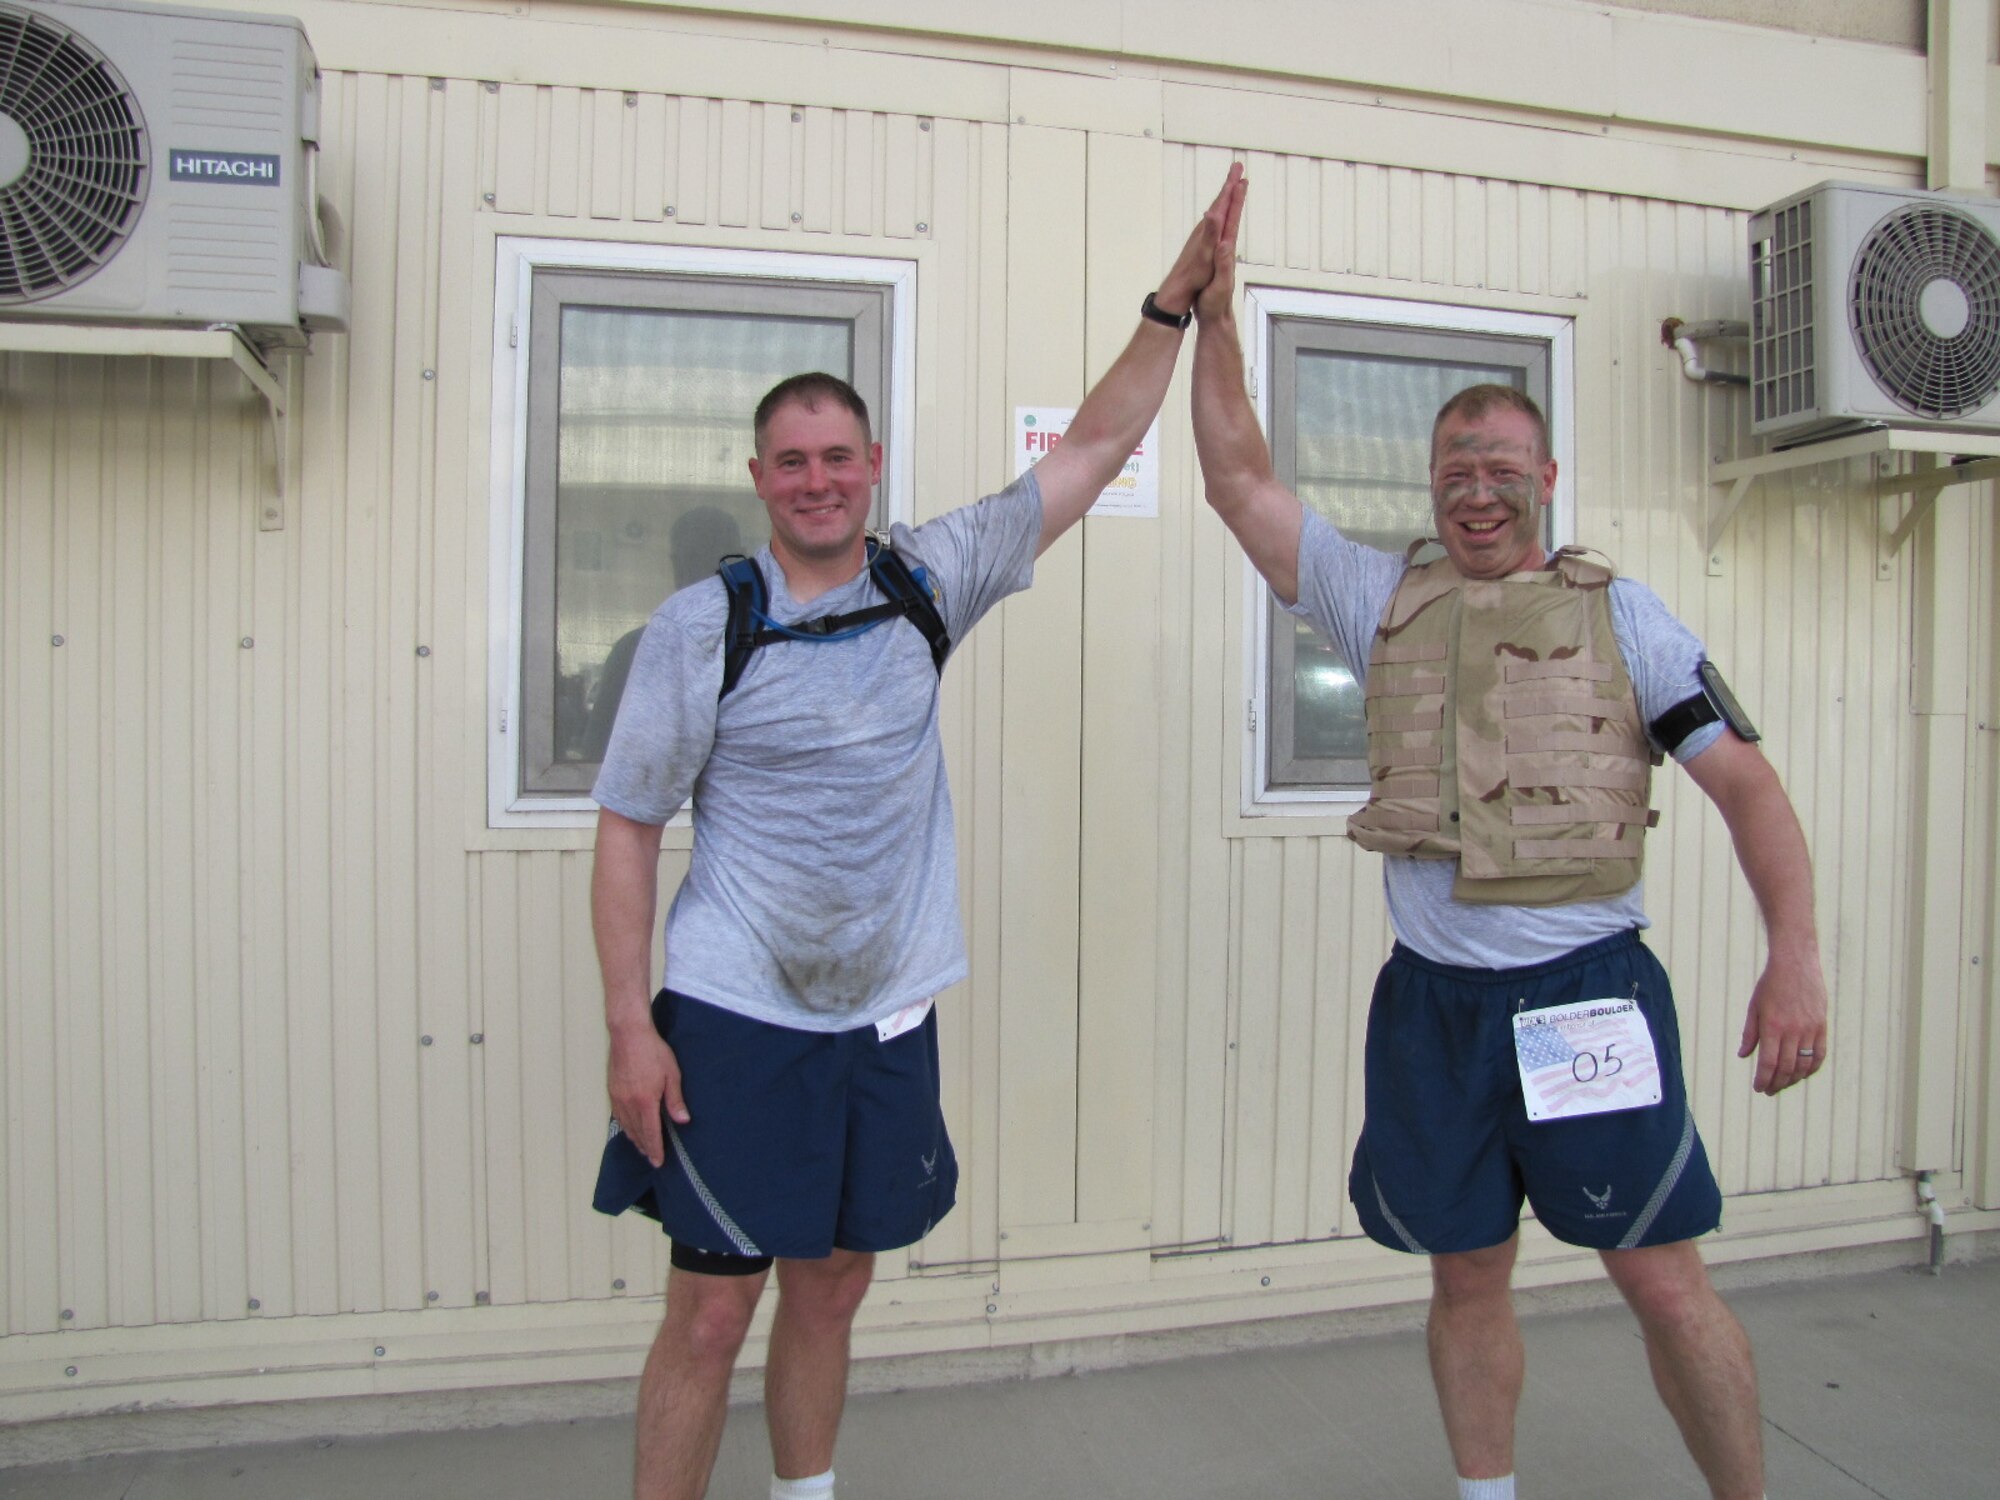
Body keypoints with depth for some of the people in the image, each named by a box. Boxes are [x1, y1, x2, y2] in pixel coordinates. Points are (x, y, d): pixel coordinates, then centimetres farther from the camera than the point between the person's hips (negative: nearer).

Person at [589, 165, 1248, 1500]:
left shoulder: (928, 581, 1)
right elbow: (627, 829, -5)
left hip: (887, 1014, 4)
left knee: (832, 1287, 18)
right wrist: (629, 1026, -10)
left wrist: (1178, 300, -1)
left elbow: (1093, 450, 4)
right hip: (734, 1017, -3)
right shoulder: (702, 627, -8)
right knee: (712, 1310, 2)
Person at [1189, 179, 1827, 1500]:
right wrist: (1214, 320, 0)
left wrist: (1796, 954, -12)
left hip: (1588, 992, -2)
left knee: (1664, 1279, 4)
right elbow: (1241, 481, 6)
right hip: (1434, 997, 2)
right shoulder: (1386, 601, 7)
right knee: (1467, 1276, 14)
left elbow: (1746, 781, -2)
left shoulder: (1619, 613, 2)